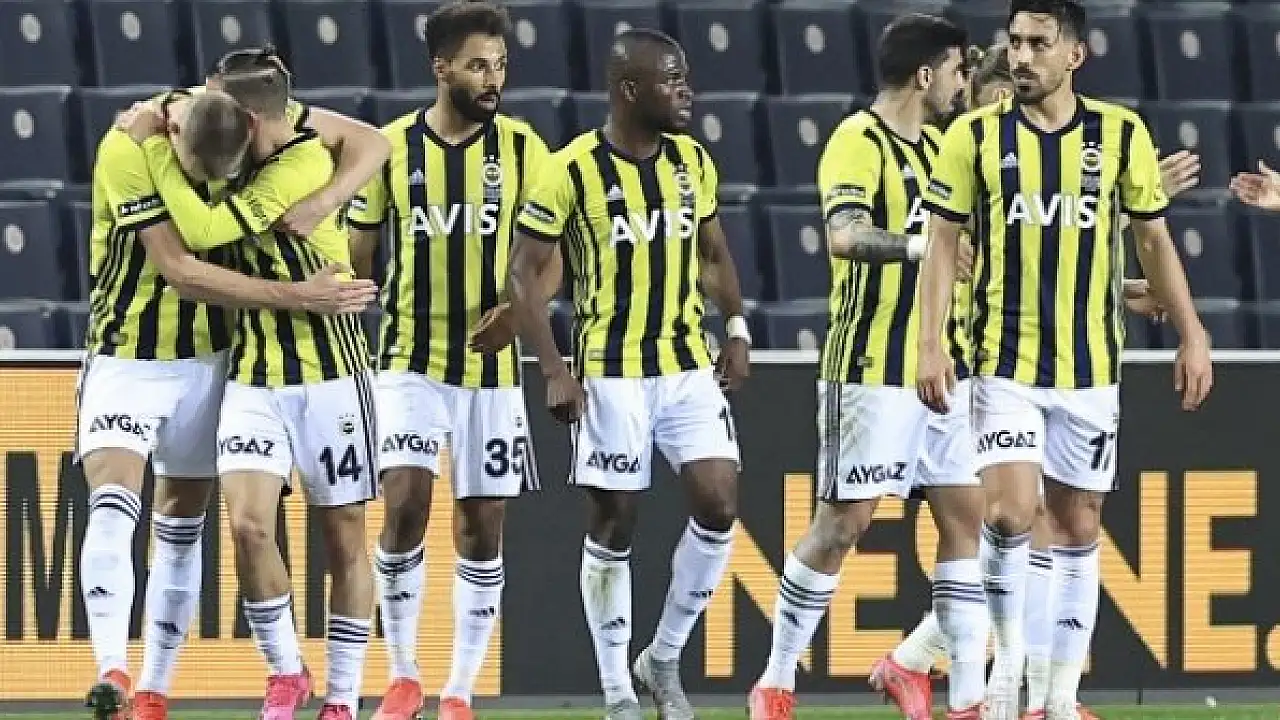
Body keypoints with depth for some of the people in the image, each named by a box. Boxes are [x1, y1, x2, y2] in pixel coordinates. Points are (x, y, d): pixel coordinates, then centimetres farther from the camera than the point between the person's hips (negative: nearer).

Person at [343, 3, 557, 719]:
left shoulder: (522, 148, -1)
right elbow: (358, 251, 8)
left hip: (492, 365, 1)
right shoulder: (391, 148, -1)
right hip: (410, 361, -1)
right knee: (405, 506, -15)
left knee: (482, 527, 3)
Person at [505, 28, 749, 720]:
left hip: (688, 364, 4)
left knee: (718, 503, -8)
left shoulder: (693, 161, 6)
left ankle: (663, 658, 10)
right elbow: (525, 273, -7)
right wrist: (555, 372, -13)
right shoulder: (573, 169, -10)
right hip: (610, 372, -4)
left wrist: (736, 329, 7)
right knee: (613, 524, 1)